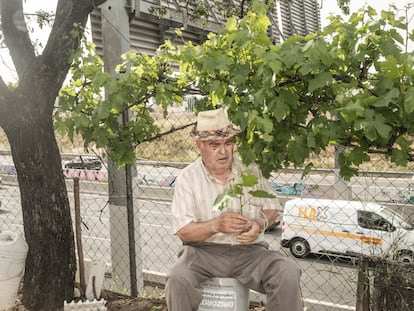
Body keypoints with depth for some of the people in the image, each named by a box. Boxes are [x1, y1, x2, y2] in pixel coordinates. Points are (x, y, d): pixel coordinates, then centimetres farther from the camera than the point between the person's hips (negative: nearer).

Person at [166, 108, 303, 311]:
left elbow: (271, 208, 12)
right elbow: (183, 231, -6)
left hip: (249, 251, 2)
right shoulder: (188, 178, -3)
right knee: (178, 279, -31)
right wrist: (216, 225, -24)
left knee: (288, 273, -24)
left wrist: (260, 223, -12)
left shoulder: (250, 169, 5)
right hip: (204, 251, -1)